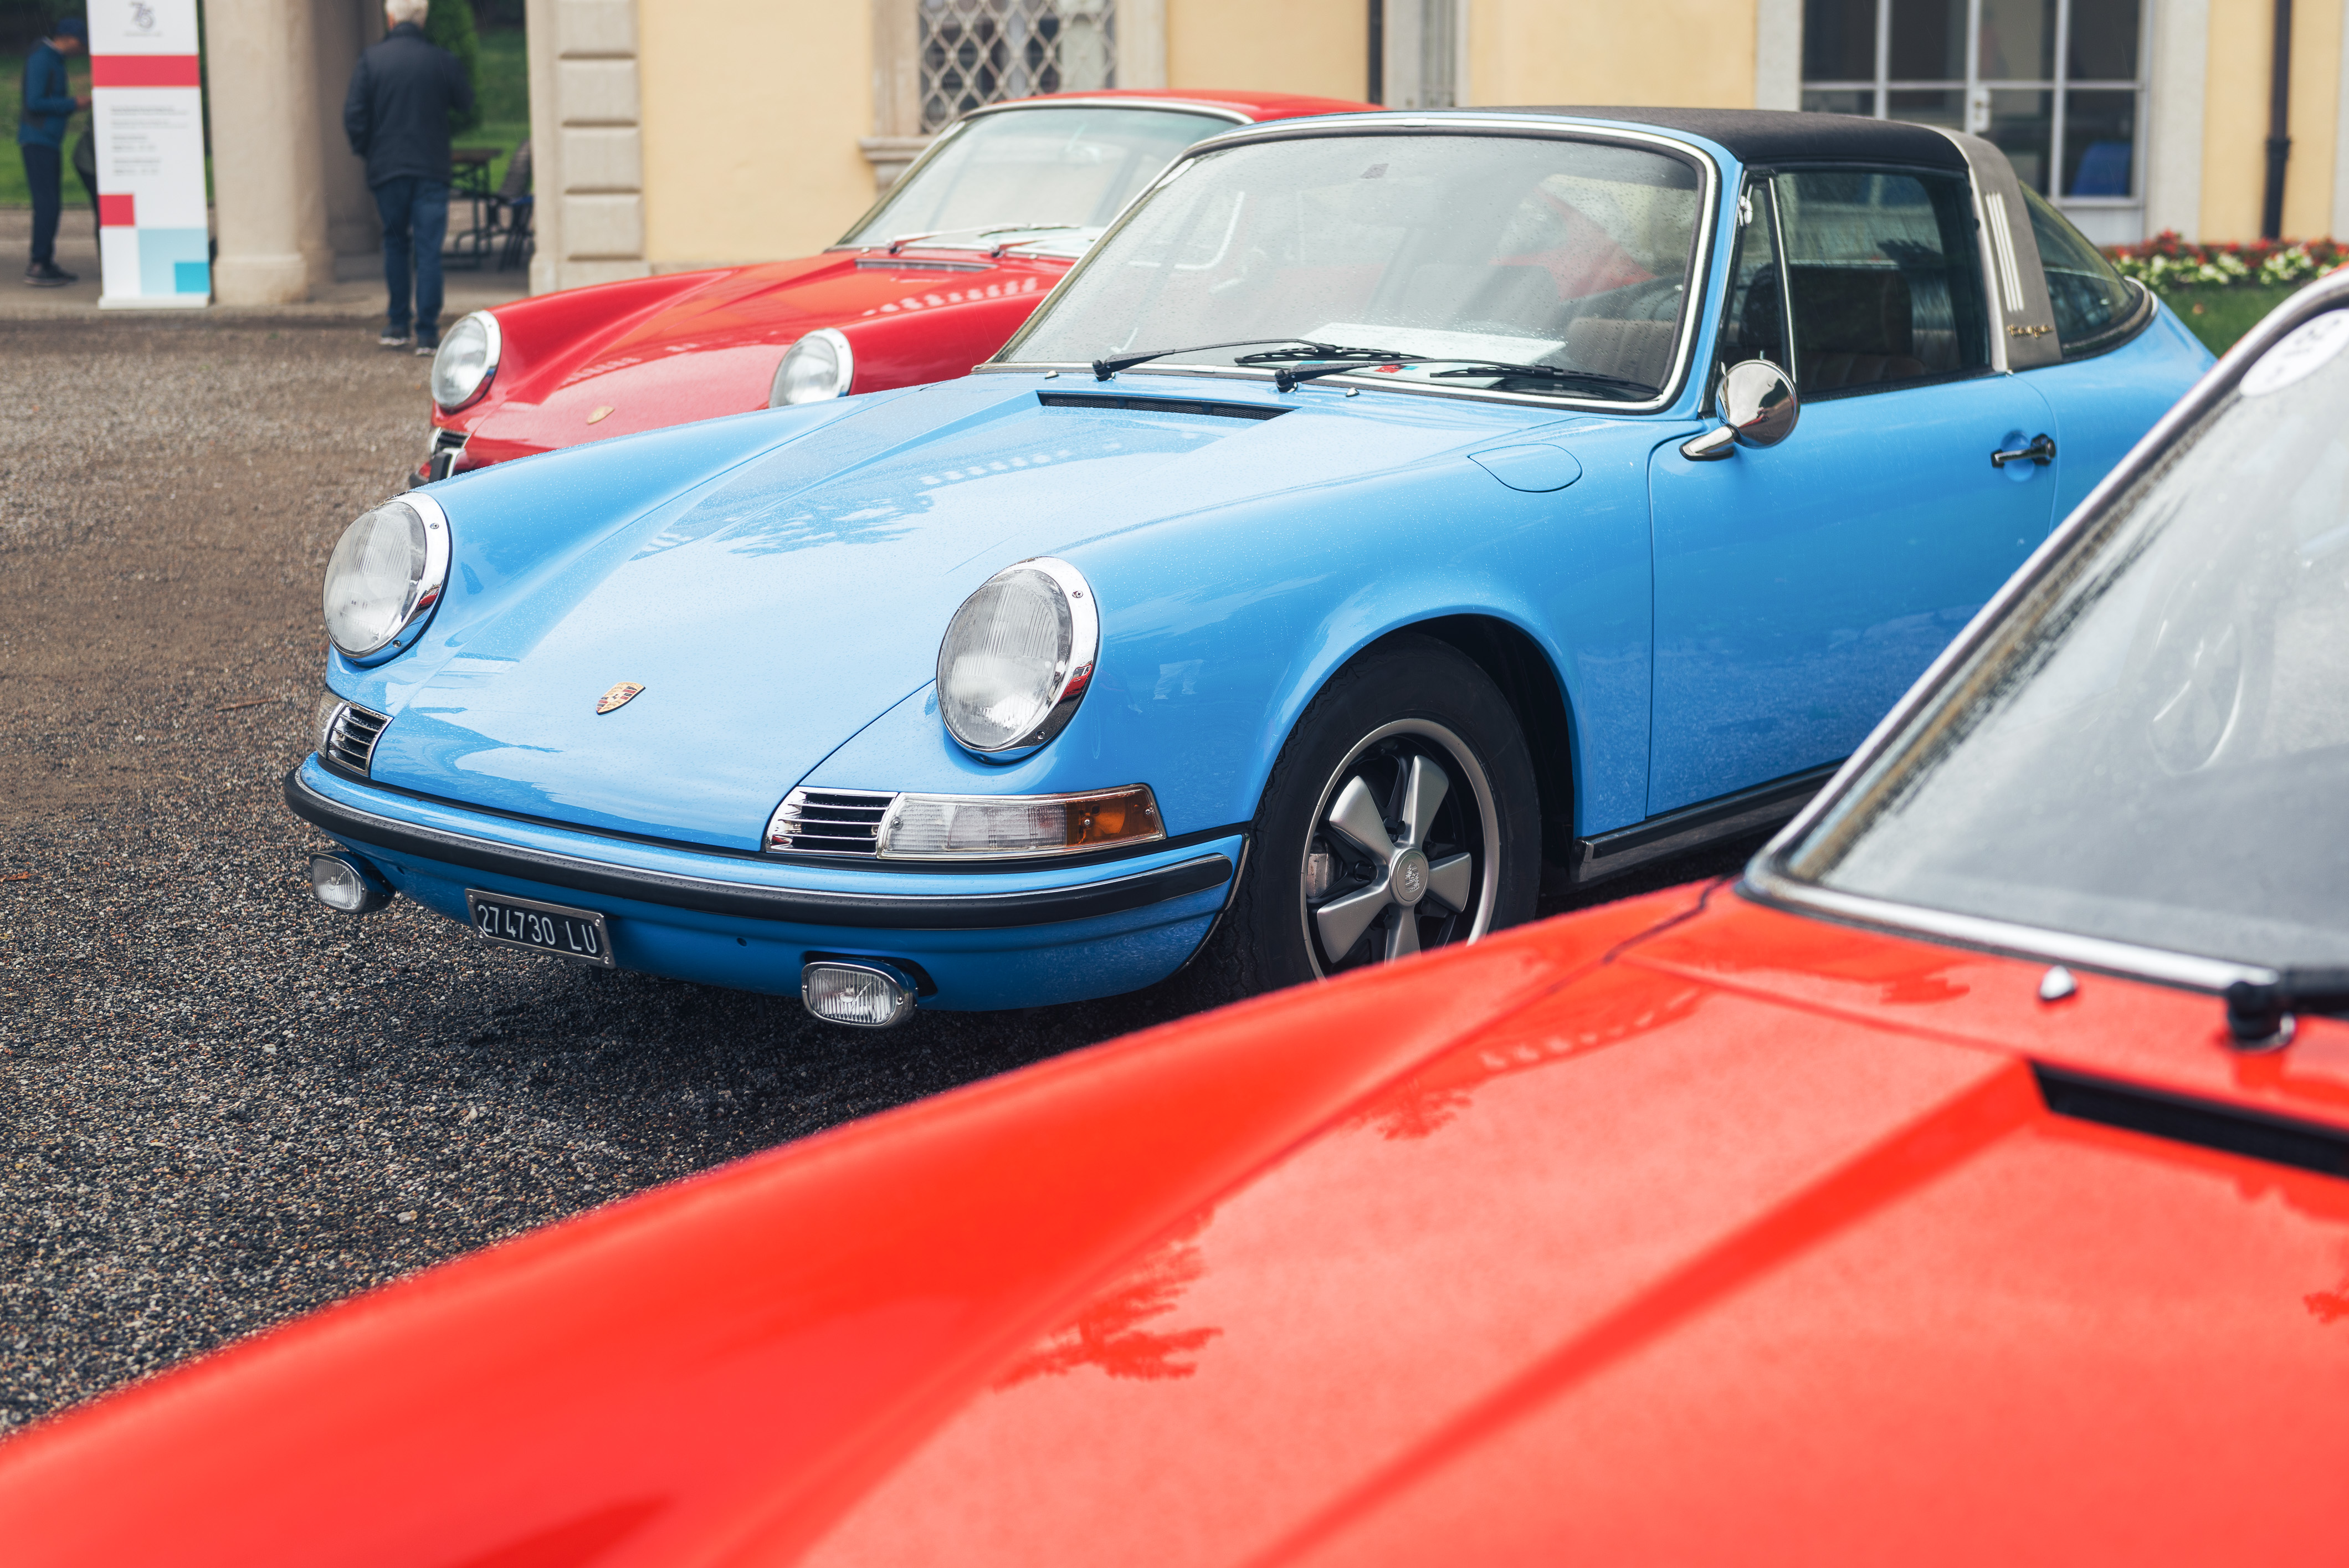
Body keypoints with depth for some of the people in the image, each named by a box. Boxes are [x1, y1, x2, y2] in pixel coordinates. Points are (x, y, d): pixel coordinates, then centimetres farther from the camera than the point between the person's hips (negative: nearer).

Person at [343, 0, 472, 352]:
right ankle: (427, 334, -4)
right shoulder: (442, 60, -3)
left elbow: (354, 115, -5)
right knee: (428, 250, 0)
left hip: (386, 168, 1)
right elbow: (465, 105, 11)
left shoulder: (371, 59, -3)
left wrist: (365, 151, 11)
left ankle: (397, 326, 18)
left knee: (395, 244, 16)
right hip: (432, 170, -1)